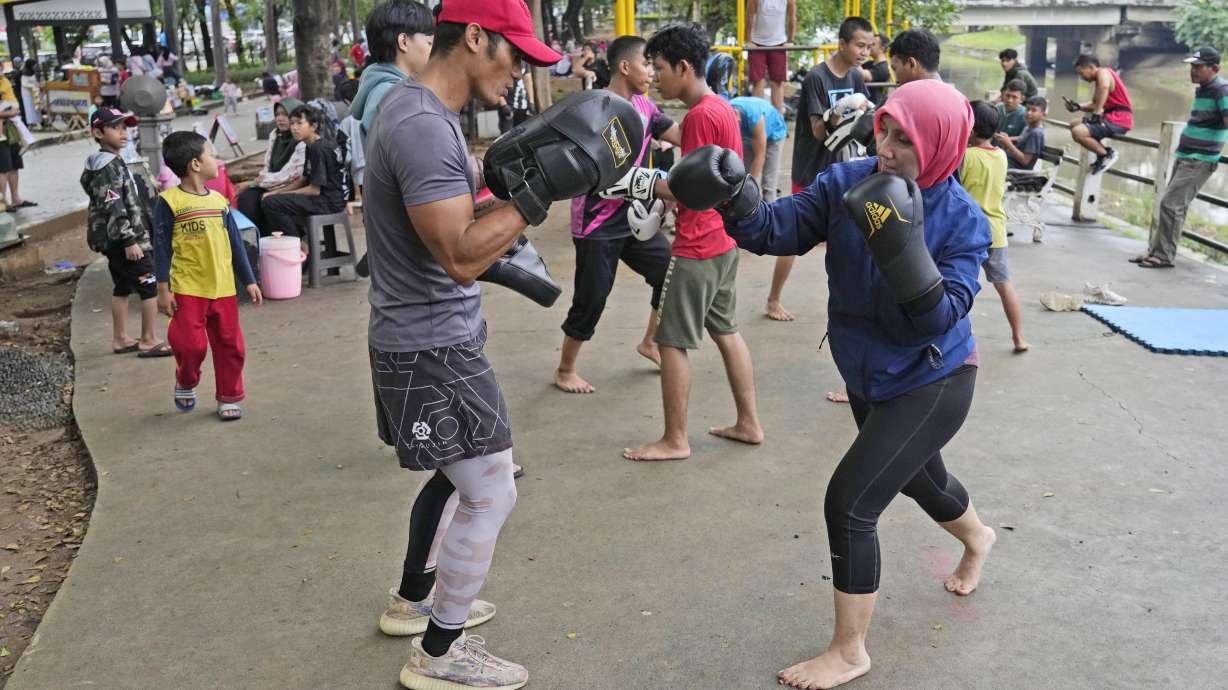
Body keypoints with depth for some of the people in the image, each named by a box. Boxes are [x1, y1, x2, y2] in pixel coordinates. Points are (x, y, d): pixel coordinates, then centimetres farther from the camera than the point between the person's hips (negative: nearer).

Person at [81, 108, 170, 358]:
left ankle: (120, 339, 23)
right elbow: (113, 207, -22)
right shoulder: (108, 166, -16)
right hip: (122, 238, -10)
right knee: (150, 286, -5)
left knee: (122, 288, 16)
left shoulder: (113, 163, 15)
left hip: (113, 240, 10)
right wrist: (129, 241, -25)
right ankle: (148, 341, 0)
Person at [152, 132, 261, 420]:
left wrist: (249, 281, 12)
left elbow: (235, 243, 13)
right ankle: (185, 384, 25)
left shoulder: (219, 201, 8)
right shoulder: (169, 202, -6)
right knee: (192, 345, -5)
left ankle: (229, 397, 23)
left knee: (230, 345, 7)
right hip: (187, 290, -4)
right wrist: (163, 289, -7)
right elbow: (162, 247, -5)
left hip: (223, 289, 5)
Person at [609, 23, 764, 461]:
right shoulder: (721, 108, 11)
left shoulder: (700, 115, -19)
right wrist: (661, 185, 7)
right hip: (723, 240, 10)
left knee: (672, 341, -1)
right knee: (725, 330, 17)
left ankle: (675, 440, 7)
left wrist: (644, 184, -10)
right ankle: (749, 423, 23)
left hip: (697, 247, -10)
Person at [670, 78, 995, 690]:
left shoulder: (962, 220, -21)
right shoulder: (848, 182, -12)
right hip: (868, 377, 6)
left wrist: (901, 244, -41)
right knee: (919, 480, 29)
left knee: (850, 503, -14)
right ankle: (977, 538, 65)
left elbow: (940, 319, -28)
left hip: (932, 384, -6)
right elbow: (779, 228, -21)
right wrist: (734, 202, -40)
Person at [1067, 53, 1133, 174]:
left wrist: (1096, 114, -27)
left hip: (1119, 121, -11)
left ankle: (1107, 155, -9)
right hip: (1112, 117, 11)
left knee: (1077, 132, -25)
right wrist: (1078, 106, 5)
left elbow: (1104, 88, -32)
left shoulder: (1102, 73, -10)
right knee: (1074, 125, 20)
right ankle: (1102, 152, 12)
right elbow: (1096, 104, 19)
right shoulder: (1100, 77, 20)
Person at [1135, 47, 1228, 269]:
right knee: (1173, 205, 11)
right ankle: (1155, 250, 16)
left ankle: (1164, 256, -6)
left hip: (1200, 161, -9)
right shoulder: (1201, 89, 14)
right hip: (1184, 157, 9)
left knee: (1171, 204, -12)